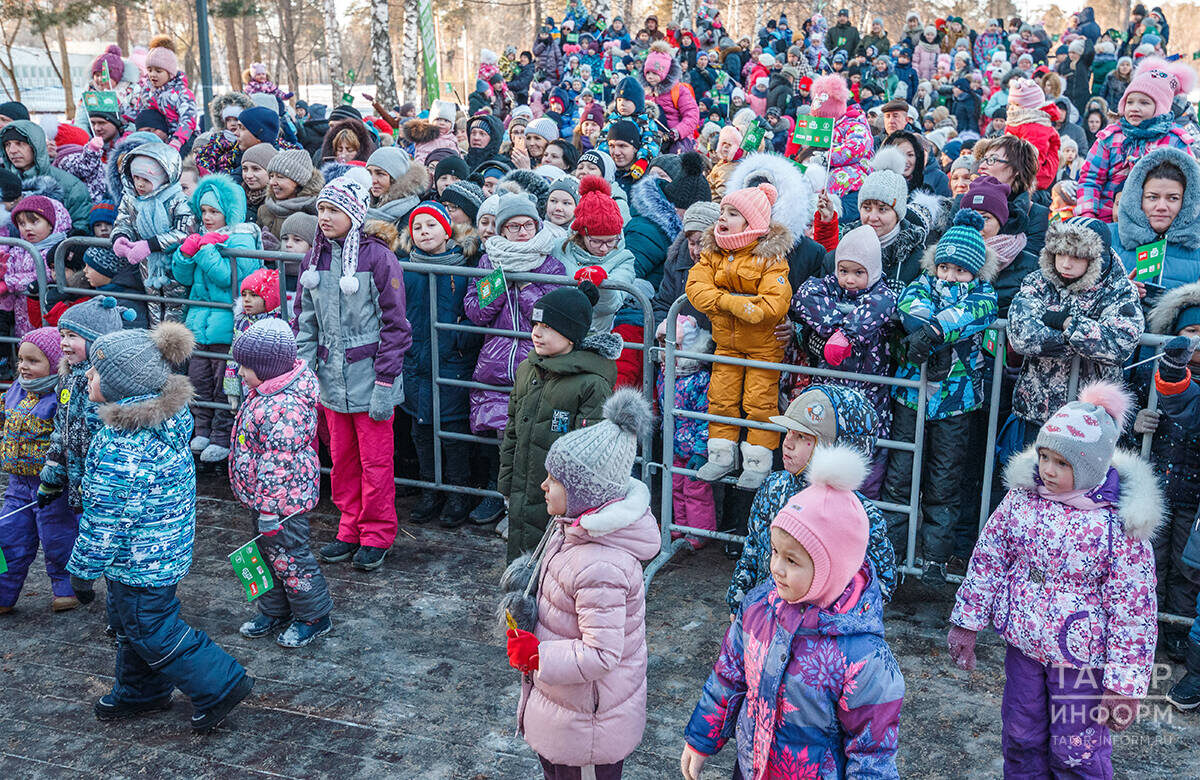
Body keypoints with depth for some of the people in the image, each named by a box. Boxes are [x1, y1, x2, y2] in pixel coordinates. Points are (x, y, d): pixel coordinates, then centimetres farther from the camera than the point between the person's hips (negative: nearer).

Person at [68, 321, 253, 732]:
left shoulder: (121, 445, -32)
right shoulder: (168, 416, -4)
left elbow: (107, 519, -26)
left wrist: (82, 570, -15)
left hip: (140, 559, -9)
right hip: (169, 545, 9)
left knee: (151, 630, 8)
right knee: (129, 620, 25)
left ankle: (220, 686, 17)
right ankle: (139, 692, 43)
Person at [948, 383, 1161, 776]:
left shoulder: (1118, 521, -20)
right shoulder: (1023, 495, -7)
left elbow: (1132, 608, -17)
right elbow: (989, 557, 2)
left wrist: (1124, 685, -15)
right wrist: (966, 621, 4)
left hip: (1082, 656, -4)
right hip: (1023, 642, 4)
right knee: (1022, 738, 19)